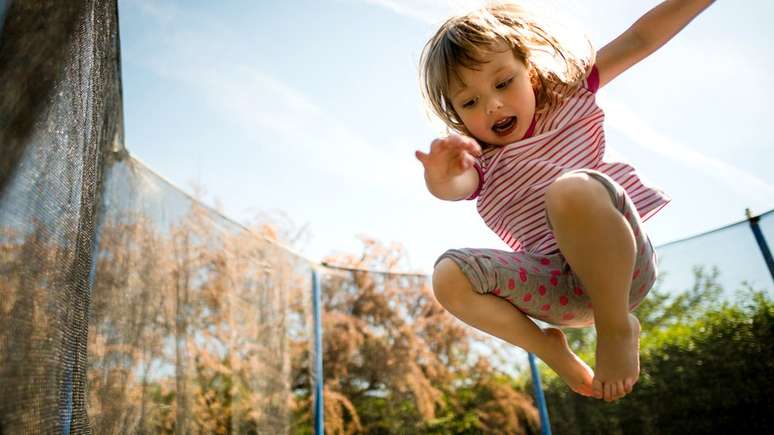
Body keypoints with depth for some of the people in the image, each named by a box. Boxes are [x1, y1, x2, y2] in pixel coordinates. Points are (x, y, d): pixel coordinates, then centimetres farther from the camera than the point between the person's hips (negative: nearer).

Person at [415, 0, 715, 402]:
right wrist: (440, 177, -41)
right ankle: (548, 348, -1)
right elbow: (455, 187, -16)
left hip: (620, 264, -2)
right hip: (560, 286, 2)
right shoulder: (480, 163, 8)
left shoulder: (567, 97, 12)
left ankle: (617, 326, -14)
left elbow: (639, 40, 8)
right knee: (449, 275, -21)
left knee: (572, 188, -35)